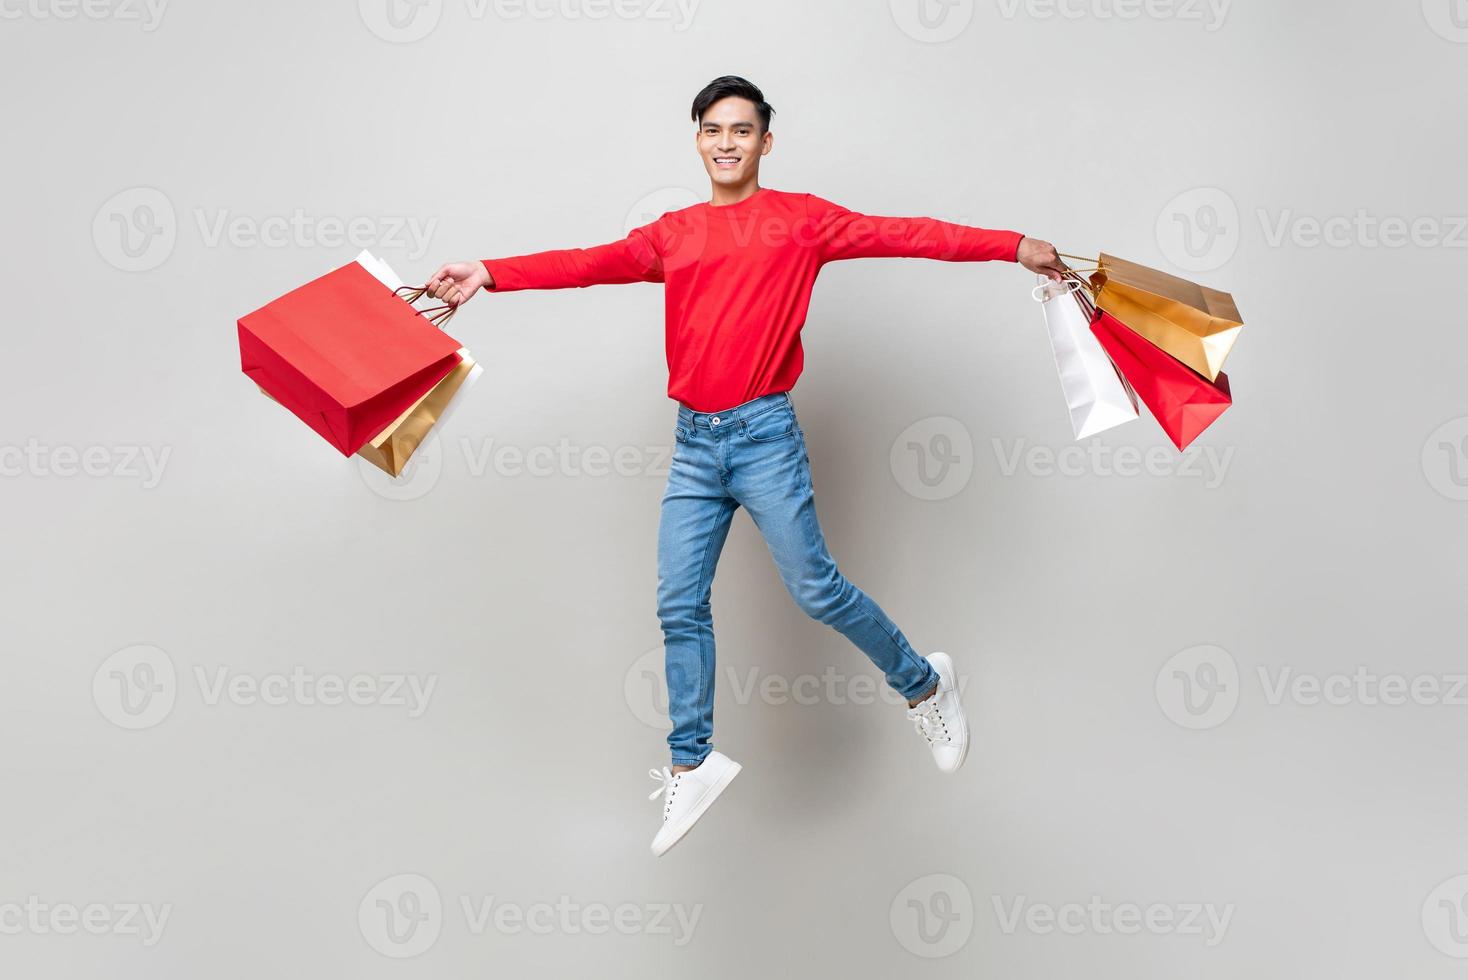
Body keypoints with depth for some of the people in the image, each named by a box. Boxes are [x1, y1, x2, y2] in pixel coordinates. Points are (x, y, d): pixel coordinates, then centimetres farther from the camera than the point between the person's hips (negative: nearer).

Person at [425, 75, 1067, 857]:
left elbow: (901, 234, -4)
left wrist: (1011, 246, -11)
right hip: (693, 441, 4)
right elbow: (590, 264, 3)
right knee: (680, 607, 4)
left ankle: (923, 684, 22)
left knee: (816, 590, -3)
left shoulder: (798, 218, 3)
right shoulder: (674, 233, 13)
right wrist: (491, 274, -9)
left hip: (764, 435, -4)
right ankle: (692, 764, 18)